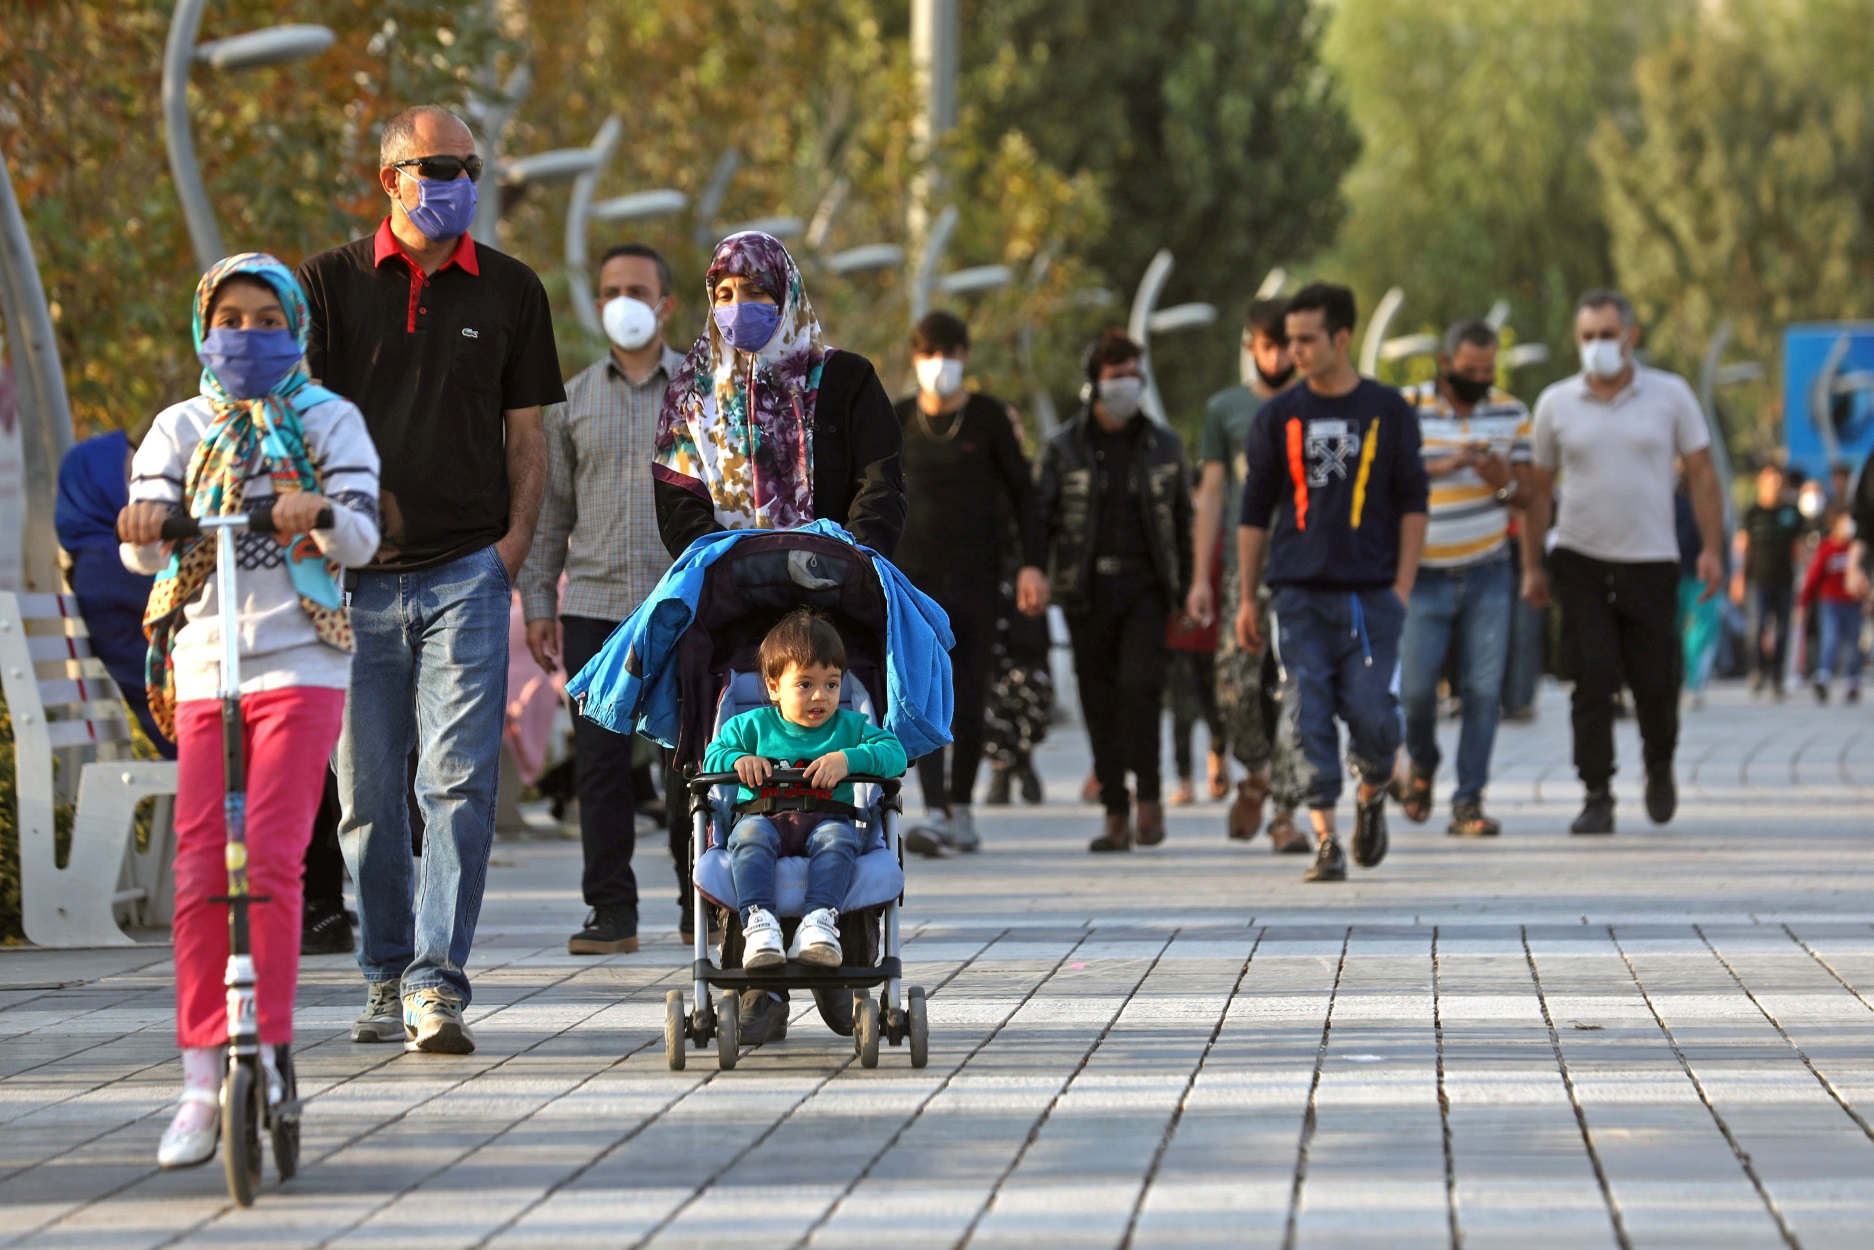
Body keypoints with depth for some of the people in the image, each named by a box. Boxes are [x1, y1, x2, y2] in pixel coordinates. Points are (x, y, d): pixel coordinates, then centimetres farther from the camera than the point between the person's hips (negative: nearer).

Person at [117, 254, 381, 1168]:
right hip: (205, 670, 3)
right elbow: (143, 548, -1)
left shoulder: (327, 421, 7)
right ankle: (201, 1083, 2)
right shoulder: (180, 429, 13)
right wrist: (143, 524, -25)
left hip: (300, 666, -3)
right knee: (198, 873, -3)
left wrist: (320, 515, -30)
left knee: (269, 857, -15)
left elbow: (362, 536, -7)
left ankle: (267, 1057, -8)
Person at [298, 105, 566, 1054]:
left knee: (459, 780, -12)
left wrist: (515, 538, -1)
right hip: (356, 575, 1)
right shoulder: (331, 284, 6)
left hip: (466, 571, 0)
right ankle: (386, 976, 18)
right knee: (369, 792, 5)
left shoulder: (509, 292, 10)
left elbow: (524, 433, 13)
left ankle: (437, 984, -15)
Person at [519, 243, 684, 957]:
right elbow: (550, 509, 14)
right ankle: (611, 912, 3)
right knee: (600, 763, -1)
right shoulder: (574, 401, 12)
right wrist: (536, 603, 7)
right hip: (593, 606, 2)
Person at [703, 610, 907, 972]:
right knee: (749, 832, -35)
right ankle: (758, 922, -47)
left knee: (837, 835, -35)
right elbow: (713, 755, 11)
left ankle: (820, 921, -45)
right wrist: (739, 760, -12)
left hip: (825, 820, 0)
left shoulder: (850, 727, 14)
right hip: (767, 818, 0)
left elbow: (894, 753, 2)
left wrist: (848, 759, -16)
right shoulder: (752, 725, 15)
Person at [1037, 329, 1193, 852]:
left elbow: (1183, 518, 13)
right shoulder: (1064, 447, 6)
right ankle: (1116, 813, 8)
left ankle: (1148, 794, -7)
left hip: (1144, 584, -1)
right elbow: (1039, 514, 3)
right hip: (1087, 588, 1)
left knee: (1139, 683, -18)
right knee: (1099, 700, 2)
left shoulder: (1163, 446, 10)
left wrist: (1185, 587, 8)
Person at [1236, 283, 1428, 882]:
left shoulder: (1390, 412, 4)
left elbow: (1412, 502, 7)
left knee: (1370, 713, -8)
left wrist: (1402, 585, -2)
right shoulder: (1278, 417, 7)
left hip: (1372, 596, -1)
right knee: (1311, 719, -6)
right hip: (1301, 596, 1)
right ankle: (1325, 839, -2)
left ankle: (1372, 794, 21)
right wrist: (1246, 597, 6)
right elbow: (1255, 512, 11)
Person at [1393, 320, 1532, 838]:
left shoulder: (1511, 414, 6)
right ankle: (1421, 764, 26)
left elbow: (1525, 496, 7)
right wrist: (1442, 467, -21)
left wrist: (1504, 482, -16)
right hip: (1425, 576, -2)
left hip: (1487, 575, 2)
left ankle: (1469, 801, 1)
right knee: (1415, 686, -5)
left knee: (1484, 689, -5)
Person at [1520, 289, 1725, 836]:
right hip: (1580, 562, 0)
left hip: (1651, 563, 0)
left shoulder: (1670, 395, 2)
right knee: (1592, 682, -8)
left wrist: (1712, 548, -5)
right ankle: (1597, 796, -2)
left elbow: (1701, 474, 4)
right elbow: (1538, 488, 9)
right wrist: (1532, 565, 6)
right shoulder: (1556, 403, 4)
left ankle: (1659, 768, 31)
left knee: (1655, 683, 2)